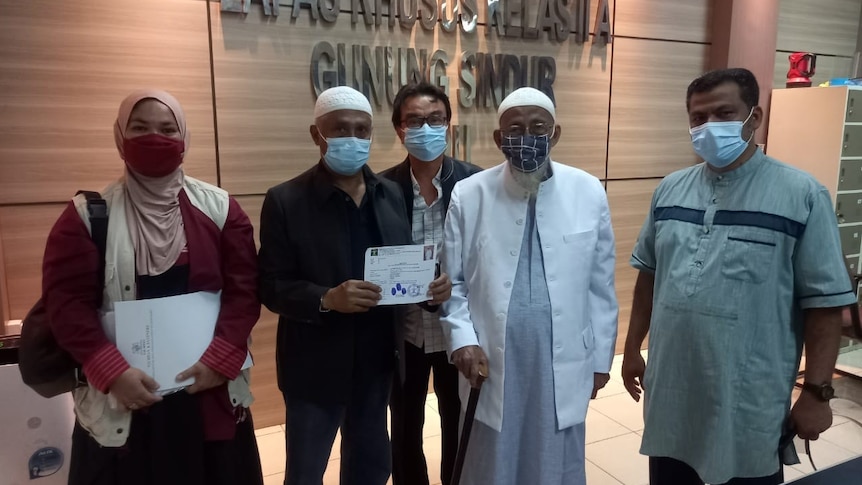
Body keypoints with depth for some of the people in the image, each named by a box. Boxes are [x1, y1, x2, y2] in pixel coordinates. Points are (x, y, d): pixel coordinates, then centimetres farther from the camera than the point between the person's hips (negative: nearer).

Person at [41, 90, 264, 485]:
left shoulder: (218, 207, 0)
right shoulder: (87, 214, -2)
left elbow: (243, 289, -3)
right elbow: (67, 302, -6)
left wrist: (221, 359, -13)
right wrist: (111, 371, -16)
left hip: (209, 388, 1)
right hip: (120, 398, -1)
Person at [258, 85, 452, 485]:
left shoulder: (391, 194, 4)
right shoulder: (285, 201, -11)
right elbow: (271, 288, -12)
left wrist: (431, 284, -13)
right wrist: (327, 299, -29)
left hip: (376, 360, 5)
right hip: (316, 366, -4)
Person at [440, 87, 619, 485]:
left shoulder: (589, 193, -3)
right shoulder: (468, 195, -4)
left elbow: (601, 285, 2)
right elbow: (452, 280, 1)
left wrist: (601, 357, 6)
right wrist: (462, 339, -12)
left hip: (564, 365, 1)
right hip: (491, 364, 0)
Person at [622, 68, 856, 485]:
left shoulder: (802, 195, -10)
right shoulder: (670, 190, 4)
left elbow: (825, 302, -9)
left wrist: (816, 391, -10)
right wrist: (632, 348, 12)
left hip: (750, 403, -4)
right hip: (671, 392, 4)